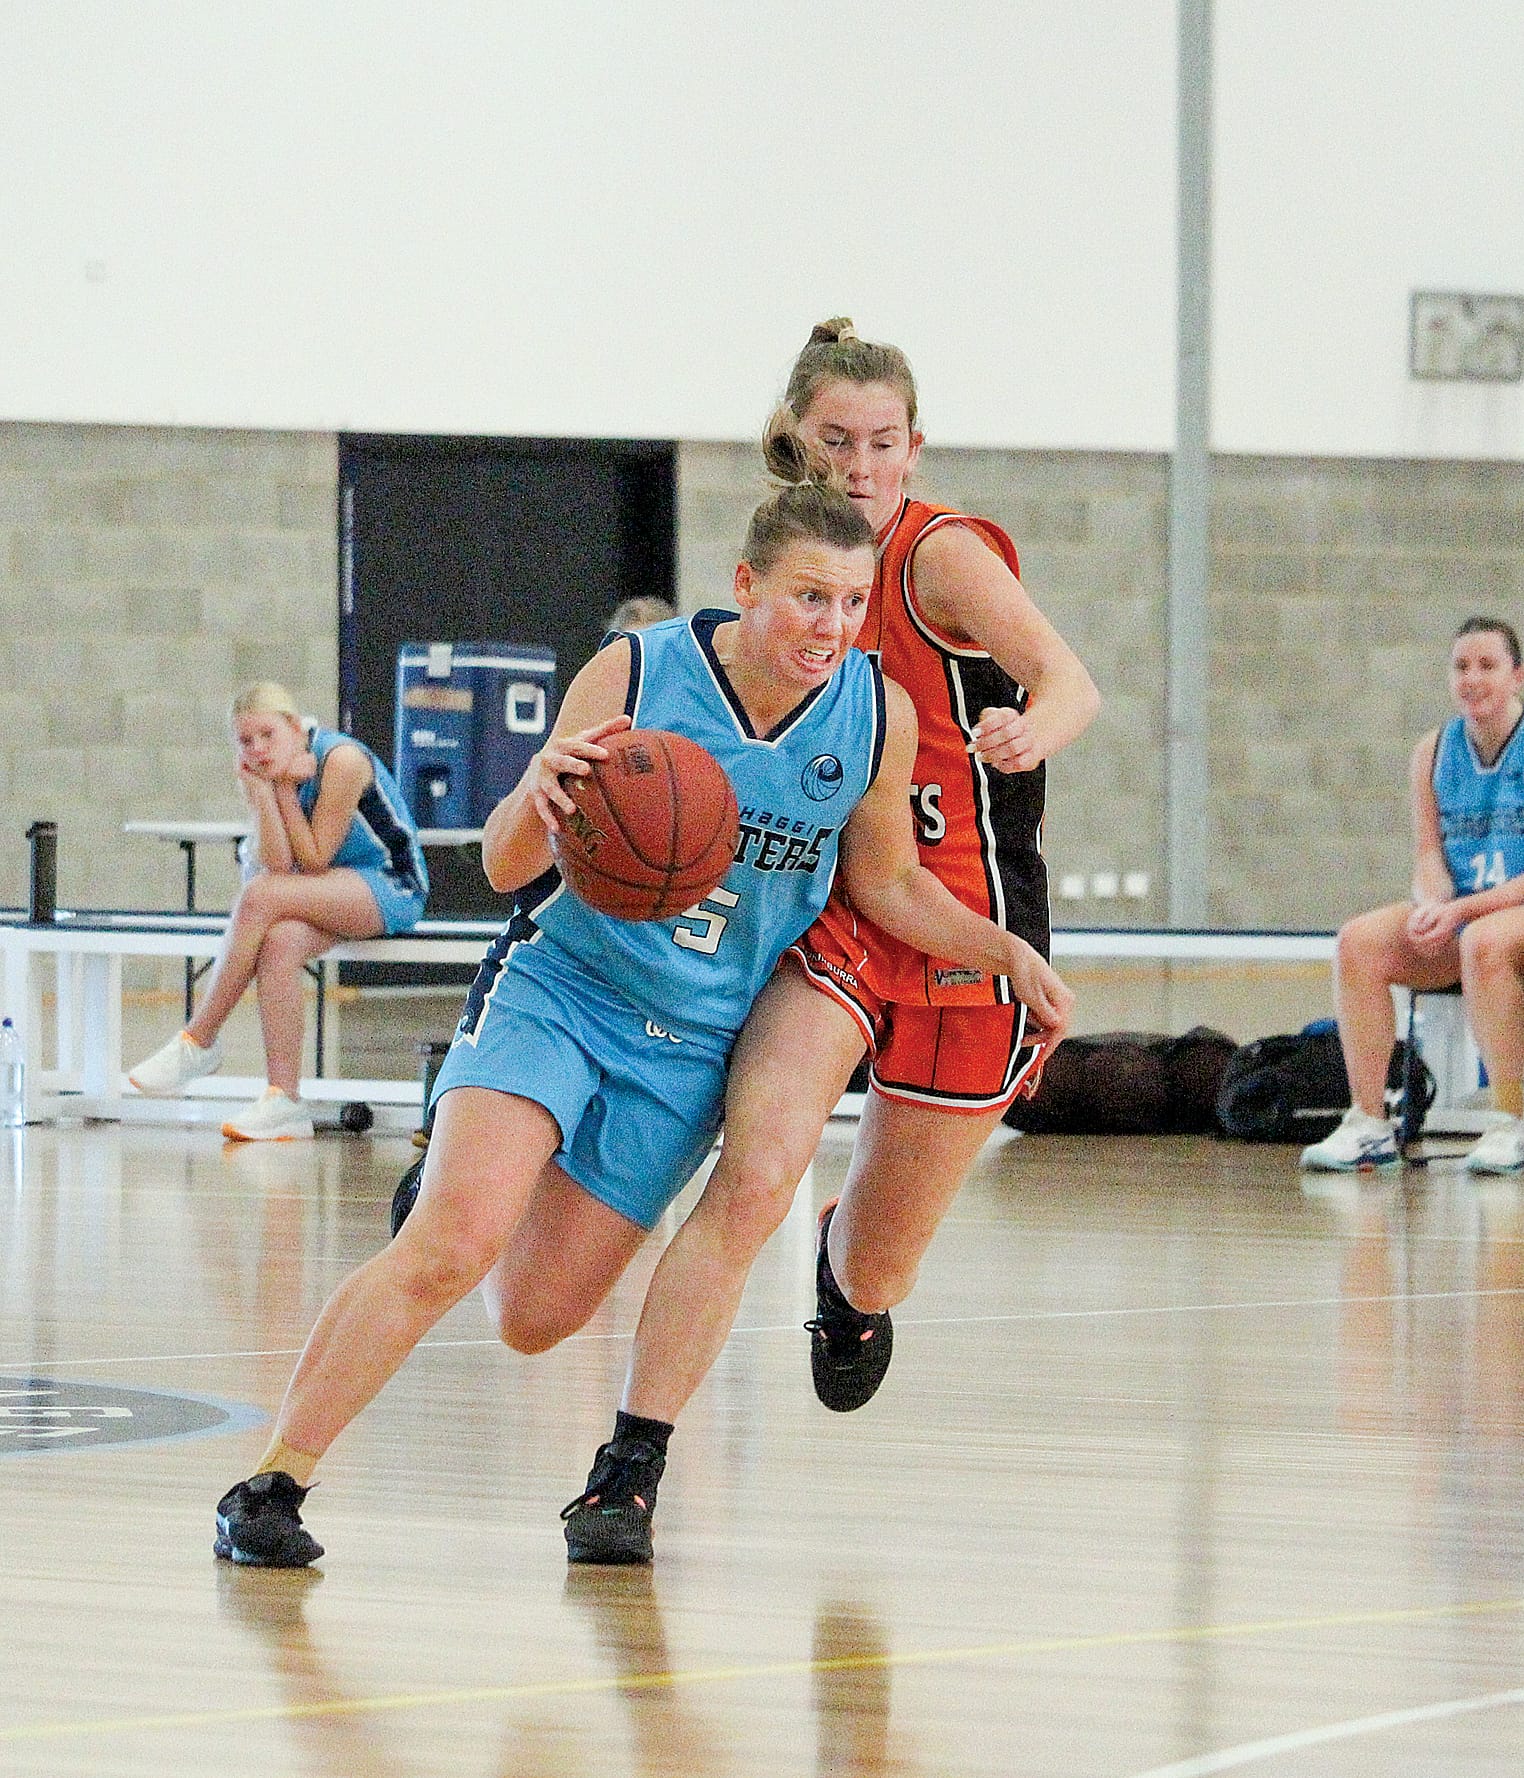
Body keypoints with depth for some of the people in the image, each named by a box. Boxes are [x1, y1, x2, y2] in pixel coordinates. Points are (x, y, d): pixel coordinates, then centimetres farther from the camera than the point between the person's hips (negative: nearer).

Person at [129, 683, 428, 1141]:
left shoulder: (341, 760, -18)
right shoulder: (266, 775, 1)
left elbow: (314, 862, -16)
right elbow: (279, 867, -11)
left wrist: (286, 791, -15)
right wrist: (261, 795, -18)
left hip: (392, 889, -6)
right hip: (334, 897, 6)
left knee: (260, 897, -28)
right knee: (280, 942, -29)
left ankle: (198, 1042, -18)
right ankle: (284, 1101, -29)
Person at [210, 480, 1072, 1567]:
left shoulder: (880, 714, -7)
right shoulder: (635, 673, -16)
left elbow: (888, 883, 9)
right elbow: (506, 866, -13)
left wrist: (1008, 952, -4)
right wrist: (535, 799, -34)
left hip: (695, 1044, 3)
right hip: (559, 983, -3)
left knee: (535, 1318, 5)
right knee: (455, 1243, -25)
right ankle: (272, 1486, -15)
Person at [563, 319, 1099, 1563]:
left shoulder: (943, 554, -14)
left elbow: (1070, 680, -30)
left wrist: (1029, 733, -53)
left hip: (965, 933, -3)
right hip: (832, 912, 3)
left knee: (876, 1274, 9)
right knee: (756, 1173, -24)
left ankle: (852, 1275, 49)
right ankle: (630, 1467, -20)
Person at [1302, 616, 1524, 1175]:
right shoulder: (1433, 752, 10)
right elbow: (1428, 853, 6)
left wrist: (1463, 909, -22)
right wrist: (1432, 905, -17)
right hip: (1455, 916, 5)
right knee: (1358, 942, -20)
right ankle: (1368, 1125, -22)